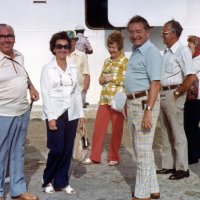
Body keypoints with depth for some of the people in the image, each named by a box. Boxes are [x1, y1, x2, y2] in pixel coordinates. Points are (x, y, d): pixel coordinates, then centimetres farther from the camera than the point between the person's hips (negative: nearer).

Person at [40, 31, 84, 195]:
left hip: (72, 114, 4)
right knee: (57, 149, -5)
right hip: (56, 114, -4)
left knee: (67, 150, 7)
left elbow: (77, 92, 12)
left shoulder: (73, 69, 11)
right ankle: (47, 180, 17)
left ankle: (62, 182, 20)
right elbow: (46, 94, -7)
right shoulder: (47, 69, -2)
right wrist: (51, 117, -13)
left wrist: (81, 113, 7)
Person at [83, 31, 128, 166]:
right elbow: (101, 79, 17)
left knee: (116, 130, 6)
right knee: (98, 128, 5)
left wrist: (110, 78, -10)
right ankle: (94, 156, 15)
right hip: (104, 99, 6)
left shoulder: (125, 61, -5)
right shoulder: (107, 61, 15)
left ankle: (114, 157, 19)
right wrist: (103, 79, -5)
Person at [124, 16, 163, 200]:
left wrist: (148, 111, -27)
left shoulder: (151, 52, -13)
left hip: (144, 103, -10)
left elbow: (155, 83, -21)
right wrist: (127, 104, 20)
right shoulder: (136, 51, 15)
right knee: (141, 149, 17)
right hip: (133, 103, 10)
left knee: (143, 151, -2)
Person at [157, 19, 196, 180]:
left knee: (177, 132, -1)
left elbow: (191, 76, -21)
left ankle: (182, 168, 9)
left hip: (173, 95, -9)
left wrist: (177, 93, -16)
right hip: (163, 94, 9)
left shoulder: (182, 50, -13)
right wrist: (161, 93, 9)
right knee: (166, 132, 14)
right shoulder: (167, 51, 12)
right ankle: (168, 165, 24)